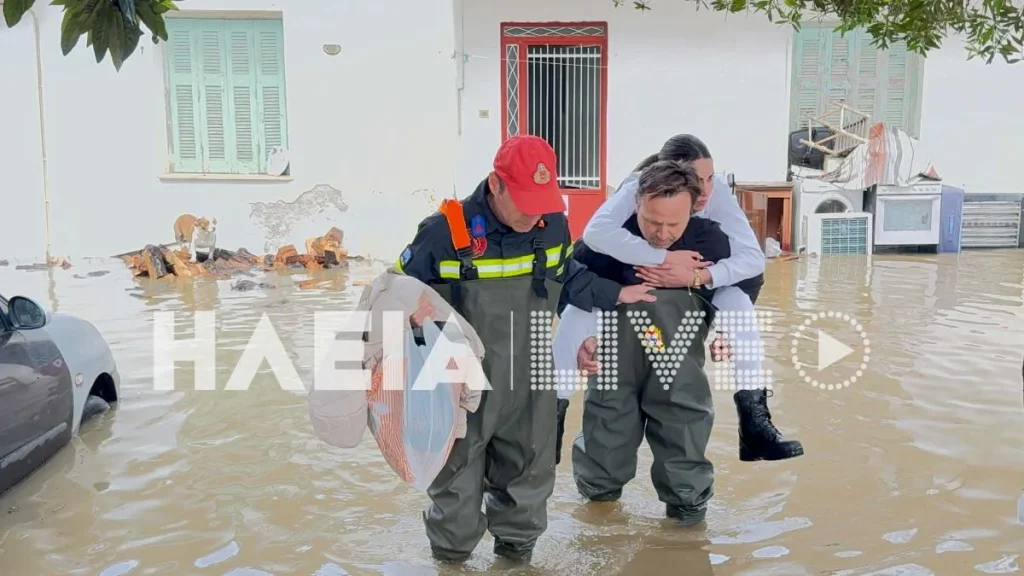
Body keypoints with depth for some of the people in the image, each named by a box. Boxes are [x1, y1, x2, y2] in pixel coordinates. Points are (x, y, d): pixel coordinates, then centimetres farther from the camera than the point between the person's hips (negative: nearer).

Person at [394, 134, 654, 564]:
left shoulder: (553, 225, -6)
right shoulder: (446, 230, -21)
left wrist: (615, 295, 10)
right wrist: (415, 310, -28)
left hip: (530, 383, 4)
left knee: (529, 472, 20)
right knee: (457, 473, 12)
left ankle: (517, 544, 44)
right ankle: (452, 552, 36)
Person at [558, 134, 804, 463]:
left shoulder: (717, 191, -24)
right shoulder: (638, 188, -32)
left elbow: (754, 256, -28)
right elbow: (596, 232, -50)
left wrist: (698, 276, -44)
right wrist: (665, 257, -50)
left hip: (689, 292, 3)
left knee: (737, 301, -24)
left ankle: (754, 420, -17)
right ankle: (554, 412, -18)